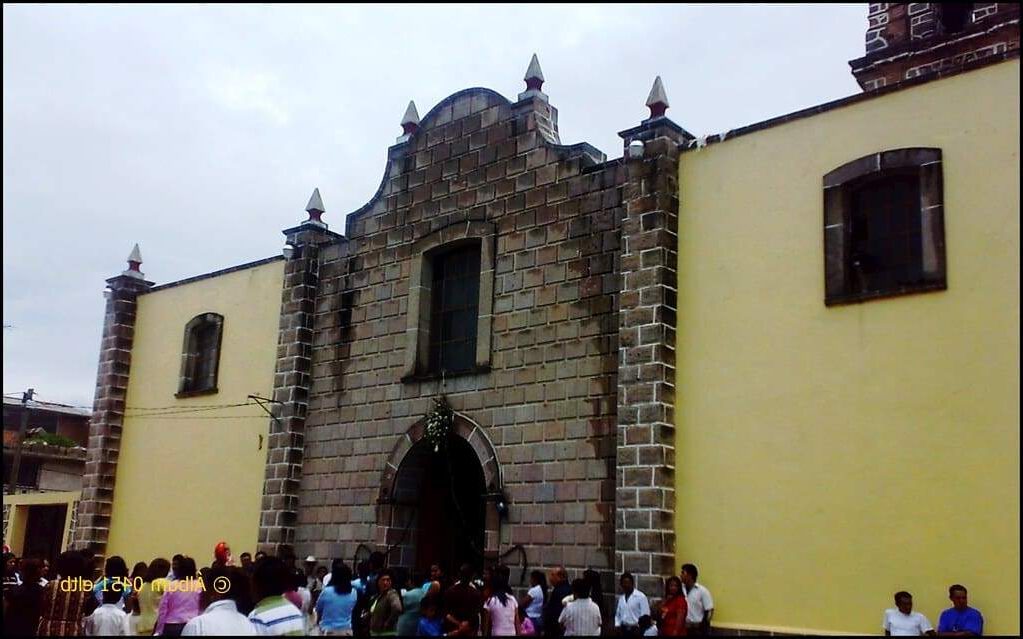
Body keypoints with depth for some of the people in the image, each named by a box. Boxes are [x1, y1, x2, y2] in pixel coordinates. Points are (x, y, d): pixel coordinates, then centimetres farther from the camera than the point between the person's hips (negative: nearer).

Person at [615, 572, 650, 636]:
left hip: (635, 630, -5)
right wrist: (617, 625, 4)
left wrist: (639, 628, -15)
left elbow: (645, 615, -9)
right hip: (624, 630, 5)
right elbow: (618, 614, 19)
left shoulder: (641, 596, -7)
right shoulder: (621, 597, 12)